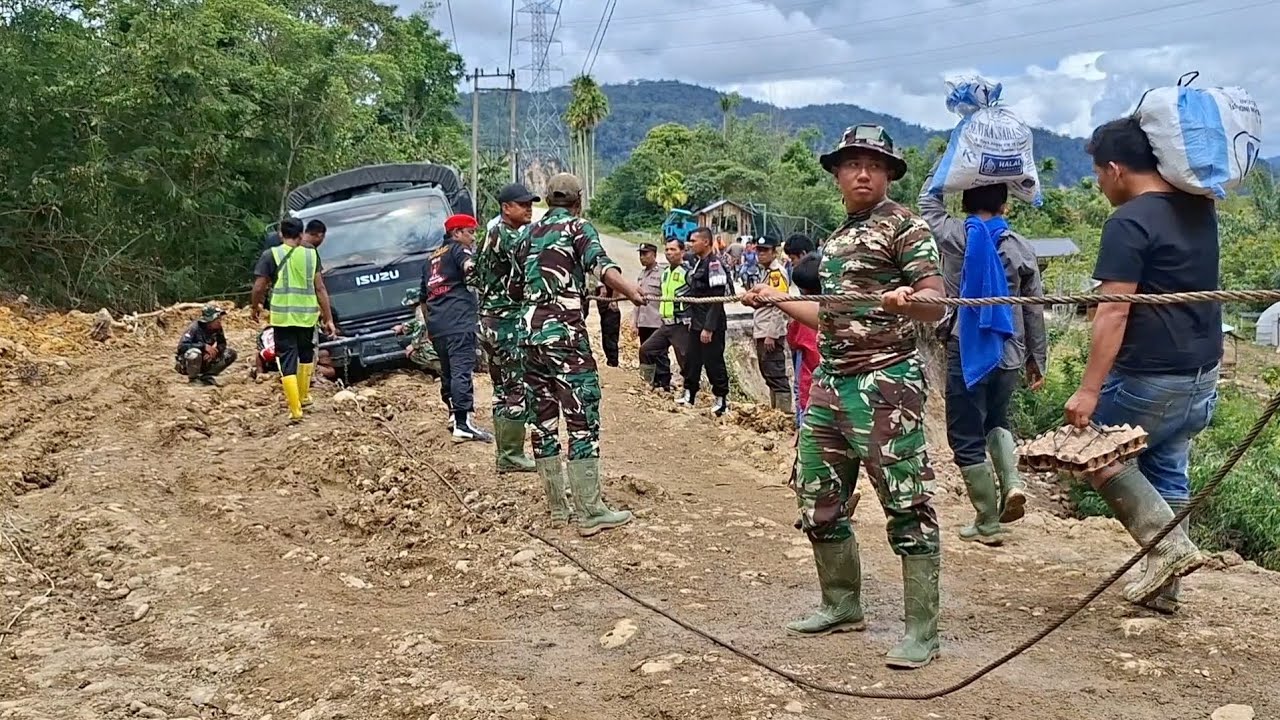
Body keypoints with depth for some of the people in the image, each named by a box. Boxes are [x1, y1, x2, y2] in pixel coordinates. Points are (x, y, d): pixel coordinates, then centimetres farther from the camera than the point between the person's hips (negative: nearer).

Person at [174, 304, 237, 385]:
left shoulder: (218, 329, -8)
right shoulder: (194, 328, -24)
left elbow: (222, 344, 0)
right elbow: (181, 346, -32)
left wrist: (214, 351, -23)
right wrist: (204, 346, -38)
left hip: (205, 362, 6)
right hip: (186, 363, -6)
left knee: (231, 354, -7)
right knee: (195, 353, -39)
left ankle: (207, 376, 2)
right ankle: (193, 379, -12)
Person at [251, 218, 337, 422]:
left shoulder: (271, 255, -2)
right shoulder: (311, 254, 3)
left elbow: (258, 288, -4)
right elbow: (320, 288, 1)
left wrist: (256, 307, 16)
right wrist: (329, 318, 4)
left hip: (282, 316, -2)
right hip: (307, 315, 2)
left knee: (287, 360, 1)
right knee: (306, 354, 25)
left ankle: (295, 409, -5)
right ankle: (304, 396, 37)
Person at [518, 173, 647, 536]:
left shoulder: (529, 232, 18)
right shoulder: (578, 228, 0)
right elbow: (600, 263, -20)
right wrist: (629, 290, -33)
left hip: (531, 333, 7)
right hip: (565, 334, -7)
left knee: (543, 419, 10)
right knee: (582, 418, -6)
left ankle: (557, 506, 16)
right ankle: (590, 513, -9)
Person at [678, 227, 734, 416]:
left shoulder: (714, 264, -16)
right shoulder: (697, 263, 13)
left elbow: (717, 300, -20)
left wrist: (709, 328, -22)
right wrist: (692, 319, 17)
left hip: (711, 326, -9)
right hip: (696, 324, 9)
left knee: (713, 362, -1)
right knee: (691, 360, 14)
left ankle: (721, 400, 9)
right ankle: (689, 395, 25)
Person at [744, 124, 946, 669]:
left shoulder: (904, 226, -4)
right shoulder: (836, 239, 19)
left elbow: (935, 304, -14)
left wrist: (907, 301, -36)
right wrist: (775, 299, 30)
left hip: (886, 383, -8)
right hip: (830, 381, 8)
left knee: (906, 502, -7)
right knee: (818, 496, 12)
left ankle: (922, 631, 0)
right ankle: (842, 604, 27)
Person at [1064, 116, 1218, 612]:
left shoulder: (1128, 224, -17)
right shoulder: (1199, 207, 7)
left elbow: (1113, 314, -22)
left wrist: (1089, 389, -21)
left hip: (1151, 379, -8)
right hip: (1203, 376, 8)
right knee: (1166, 472, 17)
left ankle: (1169, 545, 2)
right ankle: (1163, 587, 21)